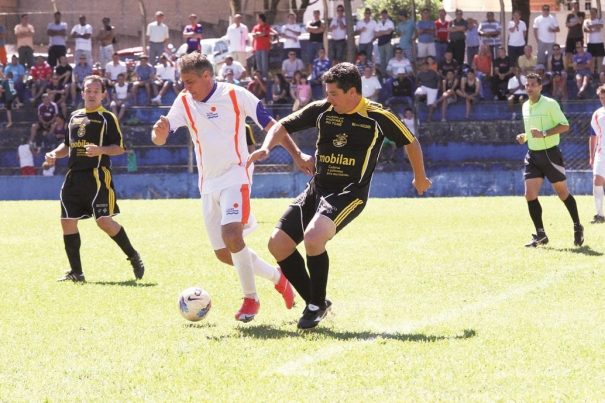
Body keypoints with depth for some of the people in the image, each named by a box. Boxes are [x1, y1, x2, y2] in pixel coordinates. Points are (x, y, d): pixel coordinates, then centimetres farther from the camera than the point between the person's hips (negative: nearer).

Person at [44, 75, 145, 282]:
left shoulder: (107, 118, -1)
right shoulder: (75, 116, 17)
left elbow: (120, 148, -6)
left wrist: (101, 150, -23)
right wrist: (54, 154, 8)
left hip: (97, 175, -7)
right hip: (74, 177, 7)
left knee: (104, 221, -14)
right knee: (68, 221, 3)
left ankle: (134, 257, 5)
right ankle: (76, 272, 11)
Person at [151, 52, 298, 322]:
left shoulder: (235, 95, -10)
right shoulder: (184, 102, 3)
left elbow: (269, 125, -6)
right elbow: (159, 139, -4)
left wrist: (296, 155, -13)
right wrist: (159, 131, -29)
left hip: (235, 176, -6)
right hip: (208, 185, 6)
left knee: (231, 235, -25)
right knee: (223, 254, 6)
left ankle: (250, 298, -10)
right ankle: (278, 278, 25)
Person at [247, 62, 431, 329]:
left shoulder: (378, 117, -7)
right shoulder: (322, 110, 3)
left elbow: (411, 142, 8)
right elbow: (283, 127, 11)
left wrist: (420, 177, 22)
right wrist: (266, 147, -10)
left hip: (350, 194, -6)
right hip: (316, 189, 6)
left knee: (313, 236, -31)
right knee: (278, 244, -4)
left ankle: (318, 304, -11)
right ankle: (314, 303, 10)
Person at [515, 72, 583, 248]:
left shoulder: (550, 104, -10)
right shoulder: (525, 106, 11)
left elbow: (565, 126, -14)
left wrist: (544, 133, -24)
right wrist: (524, 137, 3)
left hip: (550, 153, -6)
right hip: (533, 155, 6)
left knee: (563, 193, 5)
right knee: (530, 195, -6)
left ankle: (578, 228, 23)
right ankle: (540, 235, 0)